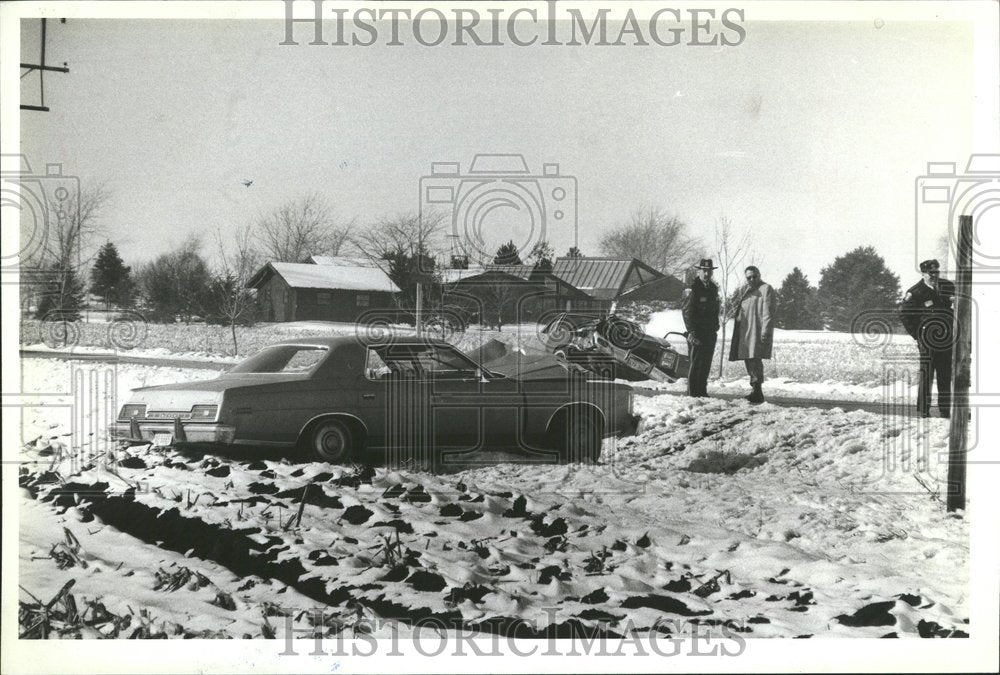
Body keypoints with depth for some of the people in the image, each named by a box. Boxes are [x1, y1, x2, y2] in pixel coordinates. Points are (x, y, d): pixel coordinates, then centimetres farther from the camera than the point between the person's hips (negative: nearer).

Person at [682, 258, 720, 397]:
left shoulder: (713, 288, 14)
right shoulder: (693, 289, -9)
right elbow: (687, 312, -13)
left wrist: (715, 327, 15)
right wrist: (692, 333, -18)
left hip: (710, 333, 7)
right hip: (697, 333, -7)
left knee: (706, 365, 10)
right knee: (696, 364, -7)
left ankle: (702, 391, 18)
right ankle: (692, 394, -3)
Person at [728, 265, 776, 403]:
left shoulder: (766, 289, -3)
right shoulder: (744, 290, 20)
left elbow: (768, 313, -11)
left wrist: (765, 332, -18)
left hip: (757, 331, -8)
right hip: (745, 331, 8)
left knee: (755, 359, -15)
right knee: (748, 360, 8)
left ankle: (757, 391, -17)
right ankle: (755, 389, 16)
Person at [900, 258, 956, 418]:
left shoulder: (947, 286, 8)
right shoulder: (914, 293, -8)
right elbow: (906, 317, -7)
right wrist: (918, 336, -10)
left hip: (946, 339, 5)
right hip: (928, 341, -5)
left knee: (946, 376, 9)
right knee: (927, 375, -5)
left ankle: (945, 411, 17)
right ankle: (923, 411, 1)